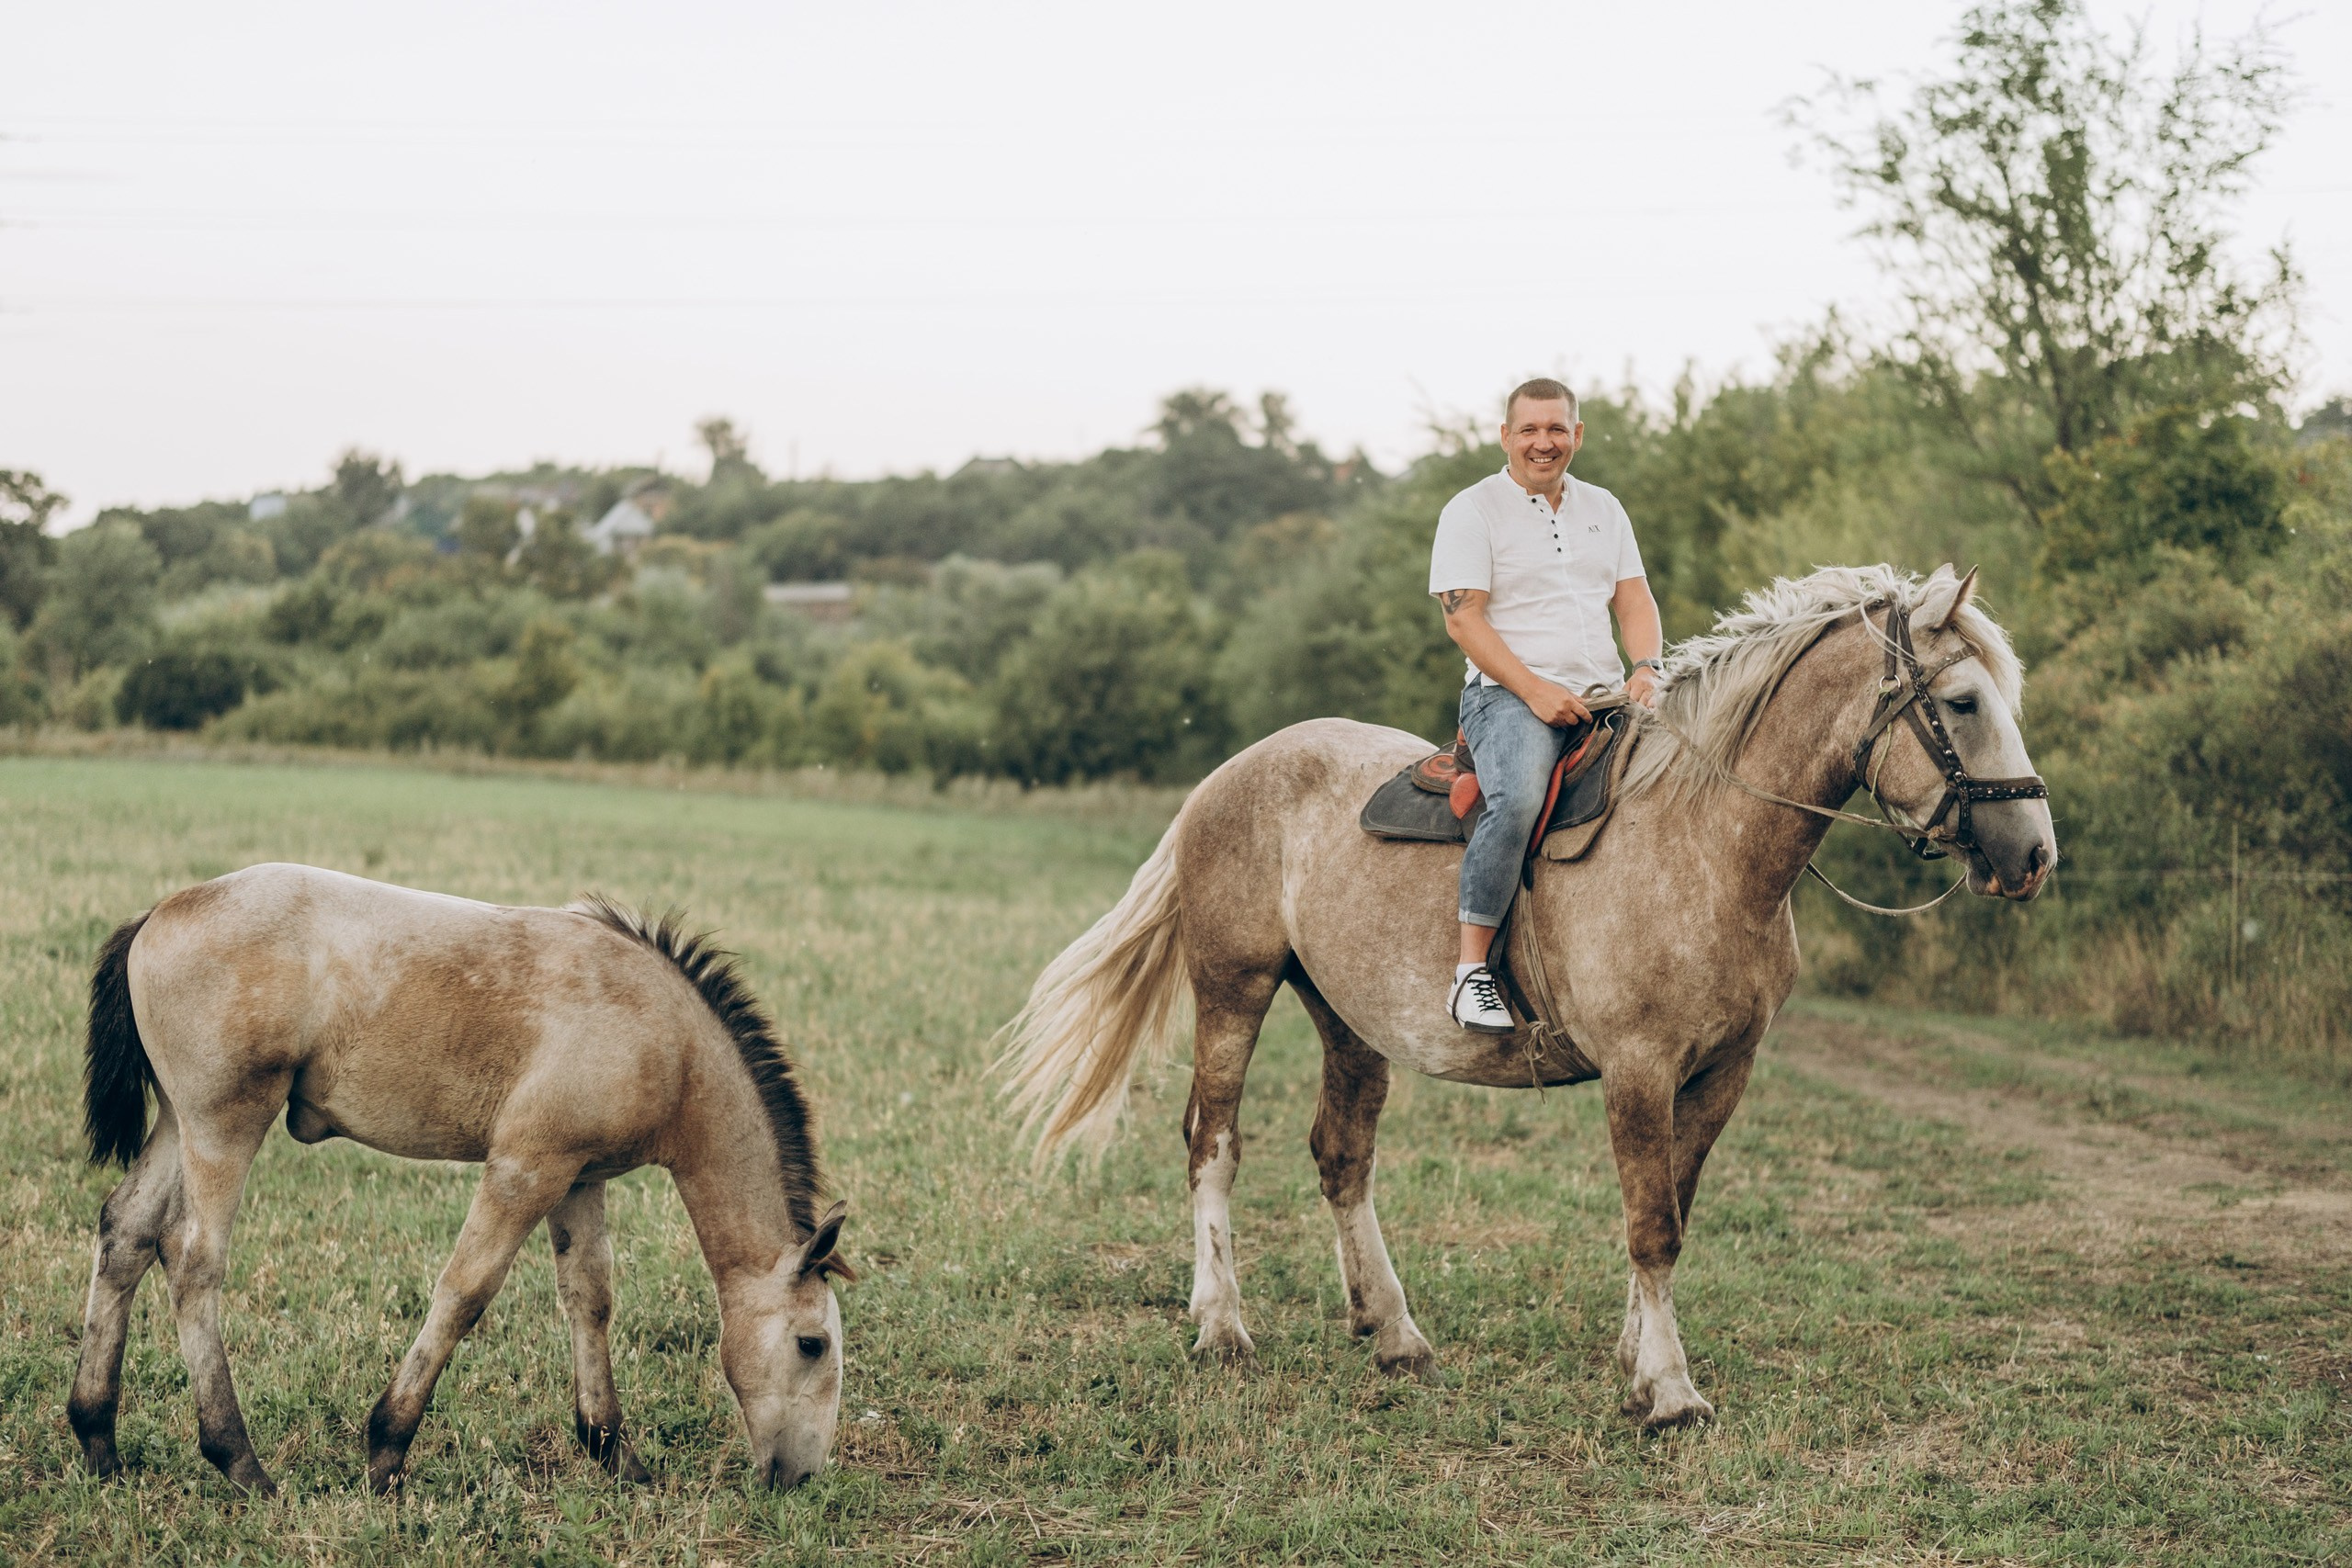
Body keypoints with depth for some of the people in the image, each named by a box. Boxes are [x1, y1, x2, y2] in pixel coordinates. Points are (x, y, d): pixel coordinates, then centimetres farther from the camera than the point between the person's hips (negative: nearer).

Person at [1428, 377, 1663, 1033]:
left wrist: (1646, 669, -7)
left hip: (1603, 695, 6)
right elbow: (1463, 618, -8)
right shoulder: (1472, 511, 1)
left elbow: (1634, 602, 15)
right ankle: (1471, 968, -30)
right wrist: (1535, 689, -18)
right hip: (1507, 695, -6)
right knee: (1518, 798, -35)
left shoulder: (1603, 508, 19)